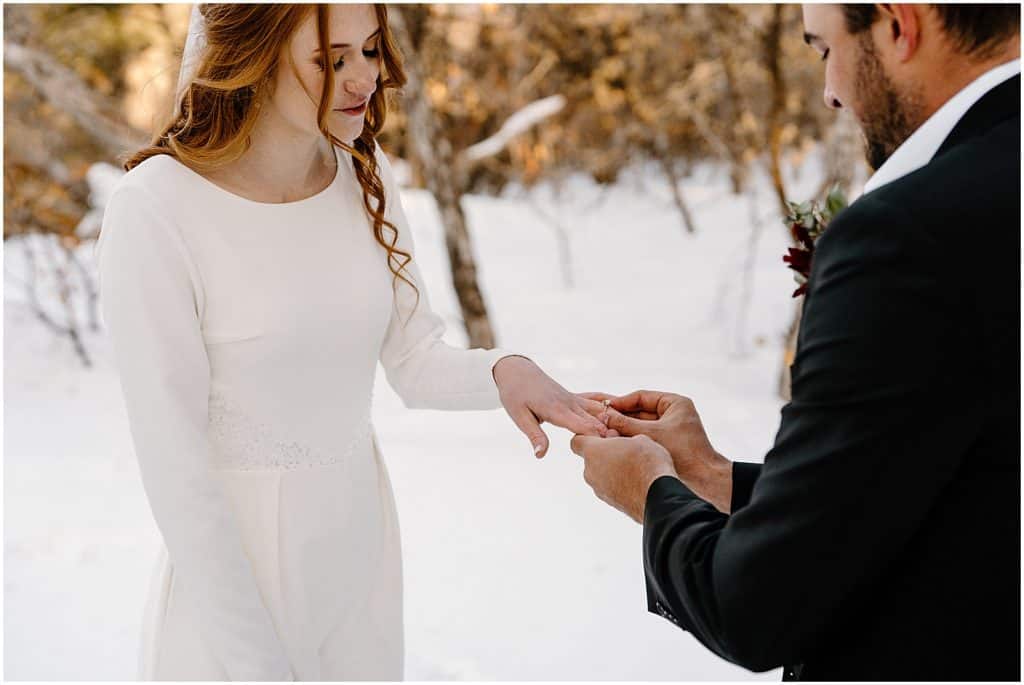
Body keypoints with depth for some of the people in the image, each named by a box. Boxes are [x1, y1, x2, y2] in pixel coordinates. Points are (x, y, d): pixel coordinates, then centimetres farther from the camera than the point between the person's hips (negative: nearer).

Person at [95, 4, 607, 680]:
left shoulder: (363, 171, -3)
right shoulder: (154, 211, -21)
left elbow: (415, 360, 1)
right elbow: (172, 455, -18)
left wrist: (501, 370, -21)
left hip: (361, 532, 5)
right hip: (231, 554, -5)